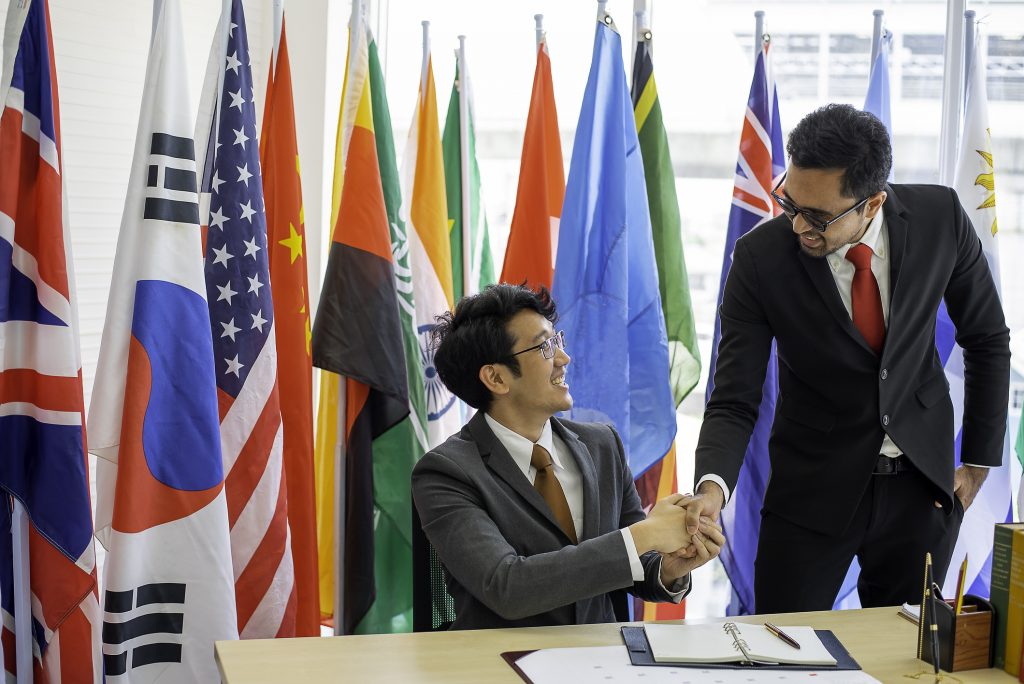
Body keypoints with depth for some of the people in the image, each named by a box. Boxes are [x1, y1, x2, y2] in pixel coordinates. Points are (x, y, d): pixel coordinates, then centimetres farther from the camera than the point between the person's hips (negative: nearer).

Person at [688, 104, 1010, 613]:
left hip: (923, 484, 2)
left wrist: (978, 461, 5)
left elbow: (987, 339, 3)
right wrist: (712, 486, -32)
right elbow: (734, 402, -14)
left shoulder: (941, 217, -12)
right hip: (813, 490, -1)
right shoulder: (760, 257, -17)